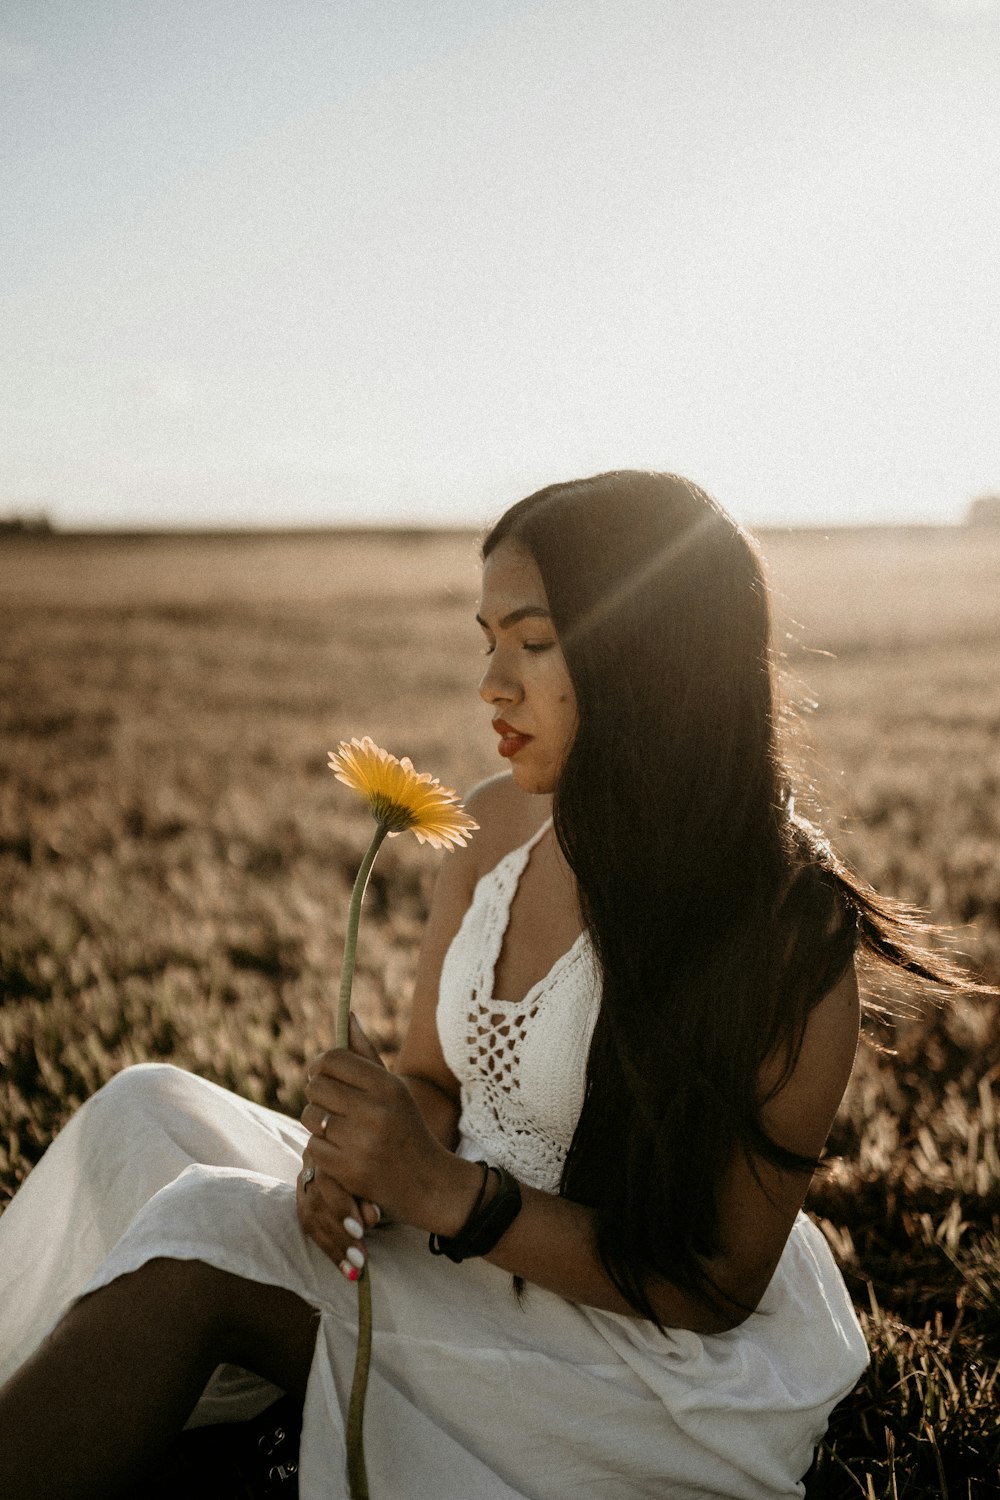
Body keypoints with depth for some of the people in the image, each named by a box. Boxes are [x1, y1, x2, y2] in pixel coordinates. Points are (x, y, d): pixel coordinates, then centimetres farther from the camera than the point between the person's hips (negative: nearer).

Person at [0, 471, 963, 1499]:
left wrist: (447, 1194, -27)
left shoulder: (786, 925, -21)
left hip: (672, 1369, -6)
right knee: (149, 1114, -9)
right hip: (478, 1271, 7)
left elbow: (719, 1282, -17)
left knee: (196, 1243, -22)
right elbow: (432, 1076, 7)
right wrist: (363, 1159, -16)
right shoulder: (497, 822, -1)